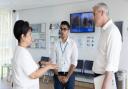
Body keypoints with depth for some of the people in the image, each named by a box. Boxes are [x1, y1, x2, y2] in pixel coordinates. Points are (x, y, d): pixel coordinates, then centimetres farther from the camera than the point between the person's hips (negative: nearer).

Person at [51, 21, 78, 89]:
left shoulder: (73, 43, -6)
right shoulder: (56, 43, -1)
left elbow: (74, 62, -7)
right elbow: (53, 61, 0)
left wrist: (67, 77, -11)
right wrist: (58, 75, -6)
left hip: (69, 75, -1)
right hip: (57, 75, 1)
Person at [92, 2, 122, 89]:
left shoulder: (112, 31, -19)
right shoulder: (104, 30, 8)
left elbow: (111, 63, -23)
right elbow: (103, 57, 9)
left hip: (105, 77, -8)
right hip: (99, 74, 8)